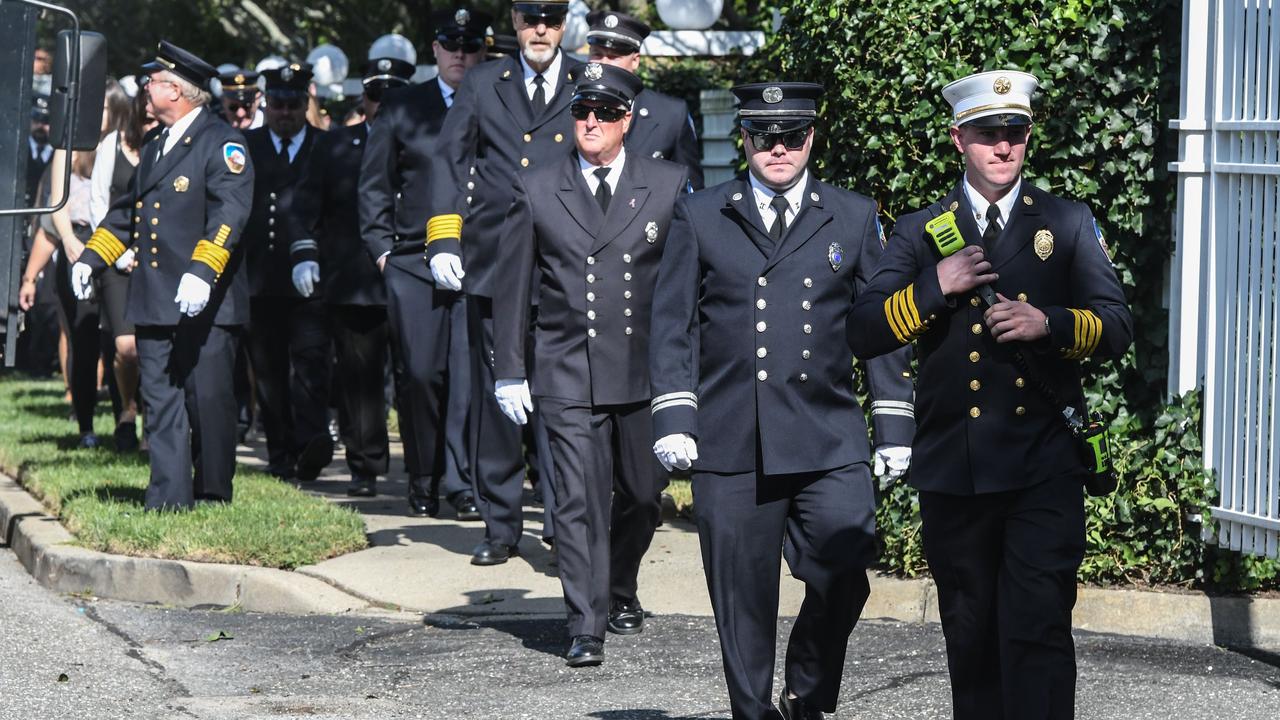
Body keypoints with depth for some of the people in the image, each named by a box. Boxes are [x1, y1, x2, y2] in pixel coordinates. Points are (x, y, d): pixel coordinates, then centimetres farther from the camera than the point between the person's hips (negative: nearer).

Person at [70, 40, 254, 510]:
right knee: (161, 402, 4)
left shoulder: (222, 143, -5)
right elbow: (126, 213, 29)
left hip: (205, 302, -8)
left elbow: (230, 211, -18)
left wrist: (202, 270, -28)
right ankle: (168, 499, 5)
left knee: (208, 398, -4)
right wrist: (90, 258, 18)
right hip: (154, 302, 8)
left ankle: (214, 497, 6)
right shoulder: (155, 150, 21)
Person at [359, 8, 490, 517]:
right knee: (418, 374, 0)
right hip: (413, 263, 1)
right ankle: (424, 482, 12)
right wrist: (381, 248, 5)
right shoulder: (401, 108, 11)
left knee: (470, 374, -8)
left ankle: (463, 484, -5)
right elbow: (374, 185, 14)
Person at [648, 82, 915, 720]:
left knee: (843, 572, -14)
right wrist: (674, 419, -2)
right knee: (742, 598, 2)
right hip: (730, 446, 0)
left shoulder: (853, 218, 12)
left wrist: (894, 428, 8)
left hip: (830, 443, 0)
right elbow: (673, 325, 8)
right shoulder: (698, 218, 10)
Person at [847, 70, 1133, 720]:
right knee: (969, 632, 10)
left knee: (1037, 626, -13)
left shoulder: (1069, 225, 10)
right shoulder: (919, 232, 10)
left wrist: (1049, 323, -15)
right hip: (952, 466, 2)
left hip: (1043, 467, -2)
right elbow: (864, 335, 1)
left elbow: (1116, 328, 3)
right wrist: (935, 288, -13)